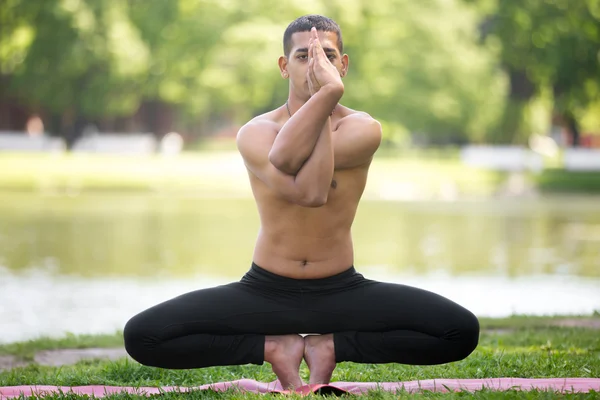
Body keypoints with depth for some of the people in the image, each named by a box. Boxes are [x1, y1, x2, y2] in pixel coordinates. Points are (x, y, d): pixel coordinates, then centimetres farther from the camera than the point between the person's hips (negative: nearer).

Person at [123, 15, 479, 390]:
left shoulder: (363, 129, -8)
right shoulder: (255, 132, -10)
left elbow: (285, 158, -27)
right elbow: (309, 193, -31)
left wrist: (327, 90, -22)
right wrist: (327, 93, -29)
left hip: (342, 291, 0)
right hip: (265, 292, 0)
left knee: (463, 331, -21)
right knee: (140, 336, -21)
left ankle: (330, 346, -3)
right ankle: (276, 347, -3)